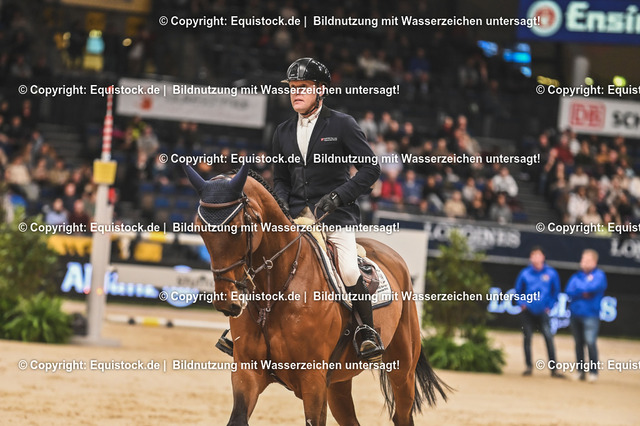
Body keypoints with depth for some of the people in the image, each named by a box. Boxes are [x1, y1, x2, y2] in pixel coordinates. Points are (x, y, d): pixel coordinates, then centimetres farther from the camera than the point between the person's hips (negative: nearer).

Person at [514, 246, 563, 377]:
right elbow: (518, 291, 13)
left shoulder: (551, 273, 0)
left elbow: (555, 291, 11)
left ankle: (553, 368, -13)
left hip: (543, 312, -1)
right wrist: (522, 303, 0)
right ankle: (528, 366, 14)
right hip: (528, 311, 1)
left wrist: (550, 306, 3)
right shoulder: (525, 273, 1)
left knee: (549, 337, -13)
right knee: (527, 338, 3)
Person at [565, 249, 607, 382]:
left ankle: (593, 372, -13)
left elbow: (594, 286, -17)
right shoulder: (577, 275, 14)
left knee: (590, 341, -16)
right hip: (575, 314, 5)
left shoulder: (599, 275, 1)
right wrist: (584, 293, -11)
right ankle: (580, 371, 16)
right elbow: (569, 291, 2)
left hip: (591, 315, -5)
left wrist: (578, 289, -3)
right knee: (579, 343, 8)